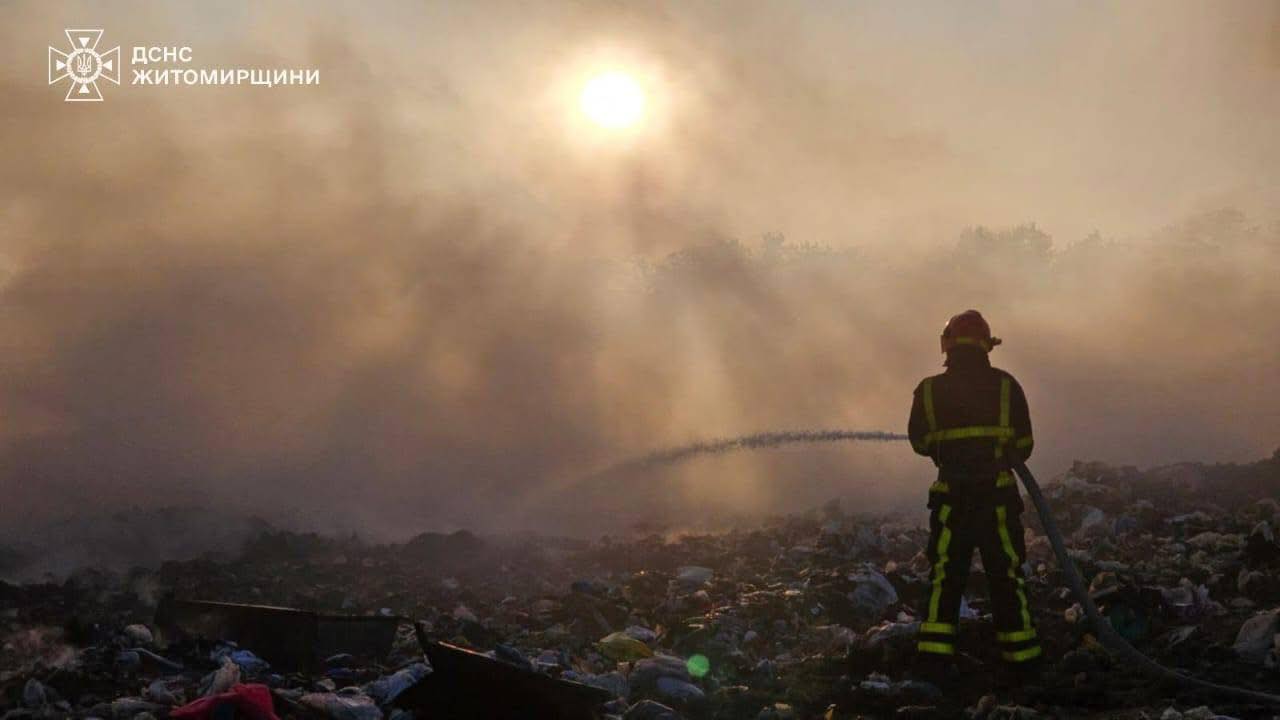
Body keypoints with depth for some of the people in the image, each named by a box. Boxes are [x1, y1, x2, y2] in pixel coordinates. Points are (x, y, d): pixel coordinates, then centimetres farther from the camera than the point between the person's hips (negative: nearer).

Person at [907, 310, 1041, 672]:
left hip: (950, 497, 1)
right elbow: (1023, 446, 4)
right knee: (1007, 574, 9)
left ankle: (935, 654, 5)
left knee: (945, 574, 10)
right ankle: (1021, 654, 12)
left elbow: (919, 442, 11)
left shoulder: (929, 390, -1)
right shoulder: (1006, 386, -3)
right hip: (999, 495, 0)